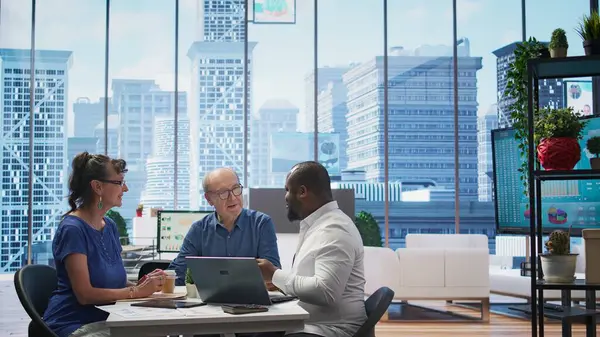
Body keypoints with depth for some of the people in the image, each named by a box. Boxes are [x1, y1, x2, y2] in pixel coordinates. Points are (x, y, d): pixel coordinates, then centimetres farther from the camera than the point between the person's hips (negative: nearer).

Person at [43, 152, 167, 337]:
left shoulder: (110, 226, 11)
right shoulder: (72, 229, -13)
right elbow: (84, 294, -17)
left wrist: (141, 285, -5)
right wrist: (137, 291, -14)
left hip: (105, 320, 7)